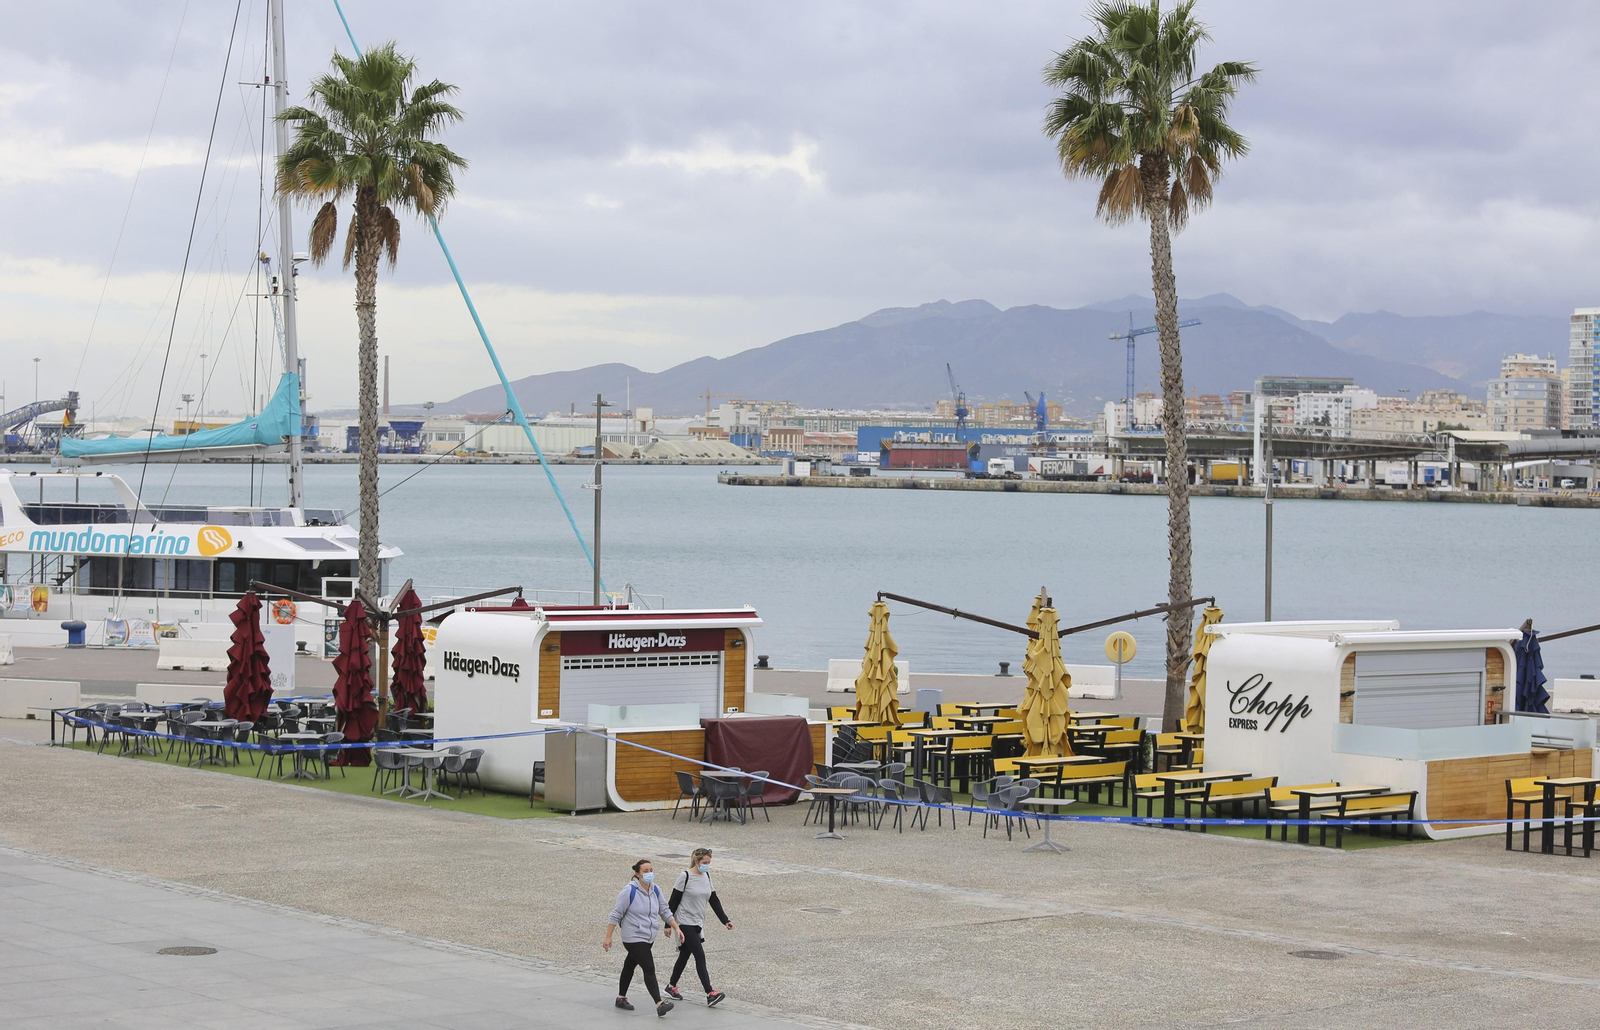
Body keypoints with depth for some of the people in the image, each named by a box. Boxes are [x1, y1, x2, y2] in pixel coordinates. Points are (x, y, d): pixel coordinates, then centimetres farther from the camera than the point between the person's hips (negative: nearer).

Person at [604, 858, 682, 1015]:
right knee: (649, 969, -16)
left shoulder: (656, 891, 4)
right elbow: (616, 915, -12)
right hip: (633, 938, -7)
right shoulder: (630, 891, -16)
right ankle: (659, 1004, -22)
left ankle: (621, 998, 35)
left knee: (630, 966, 21)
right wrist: (608, 937, -13)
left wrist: (676, 928, 3)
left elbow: (665, 912, 13)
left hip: (649, 938, 7)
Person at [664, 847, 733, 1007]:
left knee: (685, 955, 16)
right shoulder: (685, 877, -13)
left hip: (698, 924, 7)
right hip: (685, 923, -7)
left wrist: (725, 920, 6)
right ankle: (710, 994, -19)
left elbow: (714, 901, 12)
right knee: (700, 956, -14)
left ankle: (671, 987, 31)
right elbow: (674, 901, -9)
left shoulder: (707, 877, 8)